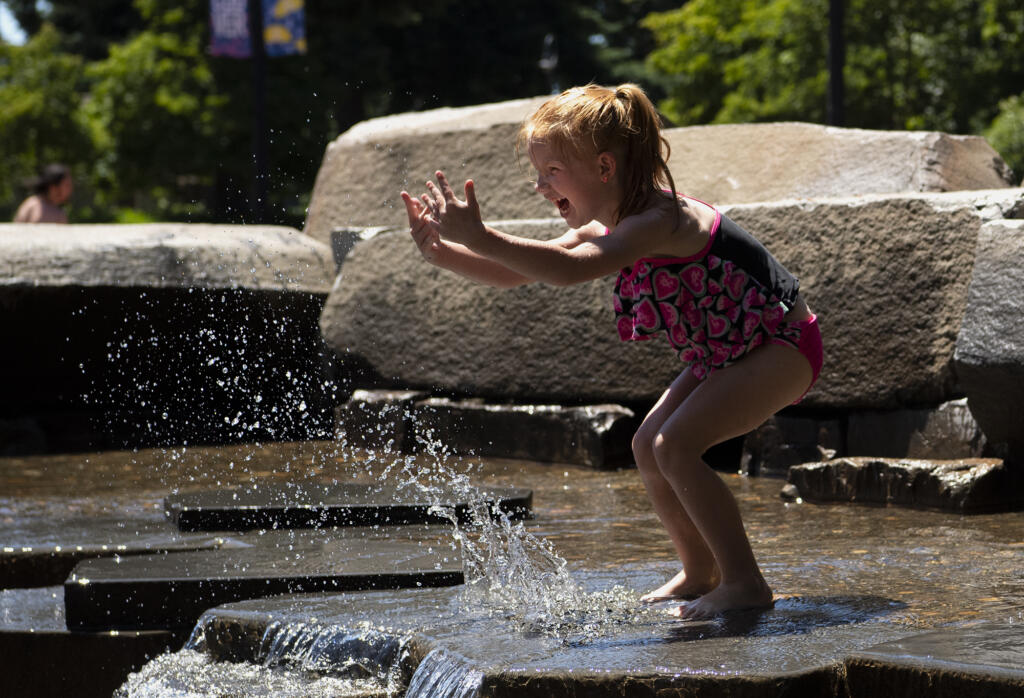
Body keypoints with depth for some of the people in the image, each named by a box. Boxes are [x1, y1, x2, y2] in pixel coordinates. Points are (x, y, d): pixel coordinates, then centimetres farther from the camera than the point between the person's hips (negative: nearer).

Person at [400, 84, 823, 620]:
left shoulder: (659, 221, -29)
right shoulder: (608, 229, 2)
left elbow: (570, 270, -44)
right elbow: (513, 275, 3)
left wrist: (479, 238, -45)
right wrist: (442, 252, -13)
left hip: (784, 346, -10)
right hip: (730, 352, 10)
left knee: (676, 445, -21)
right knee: (648, 446, 7)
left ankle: (744, 582, -13)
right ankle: (701, 574, 22)